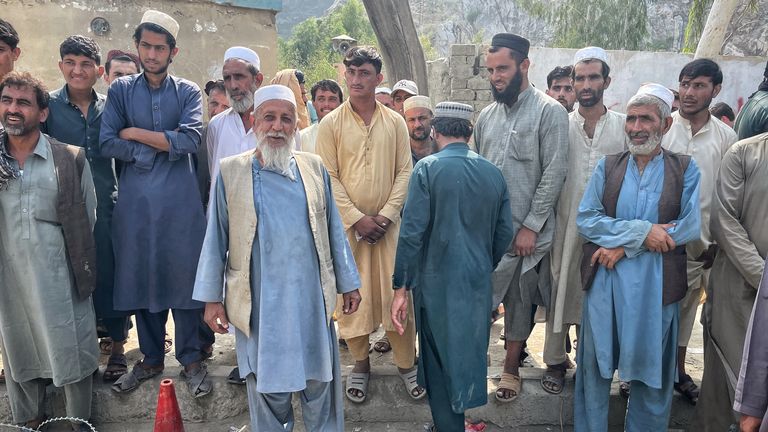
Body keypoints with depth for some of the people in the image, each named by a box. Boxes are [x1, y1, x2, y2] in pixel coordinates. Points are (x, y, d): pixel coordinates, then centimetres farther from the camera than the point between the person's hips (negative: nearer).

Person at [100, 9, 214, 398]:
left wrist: (135, 134, -6)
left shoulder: (188, 92, 5)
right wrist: (158, 148, -9)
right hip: (135, 199, 2)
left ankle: (191, 358, 13)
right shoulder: (121, 89, 8)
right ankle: (151, 358, 23)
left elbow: (190, 140, -11)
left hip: (179, 199, -2)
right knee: (141, 276, 8)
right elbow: (107, 144, -2)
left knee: (184, 276, 0)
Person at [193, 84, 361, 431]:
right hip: (260, 304, -1)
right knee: (268, 386, 13)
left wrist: (348, 283, 9)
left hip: (312, 299, 2)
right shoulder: (230, 172, -1)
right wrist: (211, 297, 0)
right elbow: (215, 239, 1)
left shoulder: (314, 168, 5)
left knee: (319, 383, 13)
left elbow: (334, 230, 8)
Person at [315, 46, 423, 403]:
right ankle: (360, 364, 23)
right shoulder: (330, 124, 0)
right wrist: (357, 218, -11)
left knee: (397, 291, 1)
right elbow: (328, 178, -4)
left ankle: (406, 363, 18)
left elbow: (404, 172, 3)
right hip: (347, 223, -1)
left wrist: (386, 215, -9)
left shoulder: (395, 122, 5)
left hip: (388, 222, 1)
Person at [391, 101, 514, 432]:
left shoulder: (427, 168, -11)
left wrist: (401, 288, -10)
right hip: (479, 284, 5)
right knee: (470, 356, 22)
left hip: (437, 284, -4)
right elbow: (504, 234, 5)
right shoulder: (493, 173, 2)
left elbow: (412, 233, -15)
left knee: (440, 366, 11)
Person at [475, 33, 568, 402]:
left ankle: (511, 369, 28)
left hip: (524, 232, -4)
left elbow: (553, 175, -11)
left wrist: (530, 226, -14)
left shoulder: (549, 112, -7)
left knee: (519, 303, 10)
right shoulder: (486, 115, 10)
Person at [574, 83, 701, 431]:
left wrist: (624, 245, -13)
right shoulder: (608, 166, 5)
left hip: (656, 285, -1)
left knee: (651, 368, 12)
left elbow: (692, 226, -9)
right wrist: (641, 231, -16)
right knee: (595, 365, 11)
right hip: (605, 281, 1)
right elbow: (586, 219, -4)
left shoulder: (685, 169, 2)